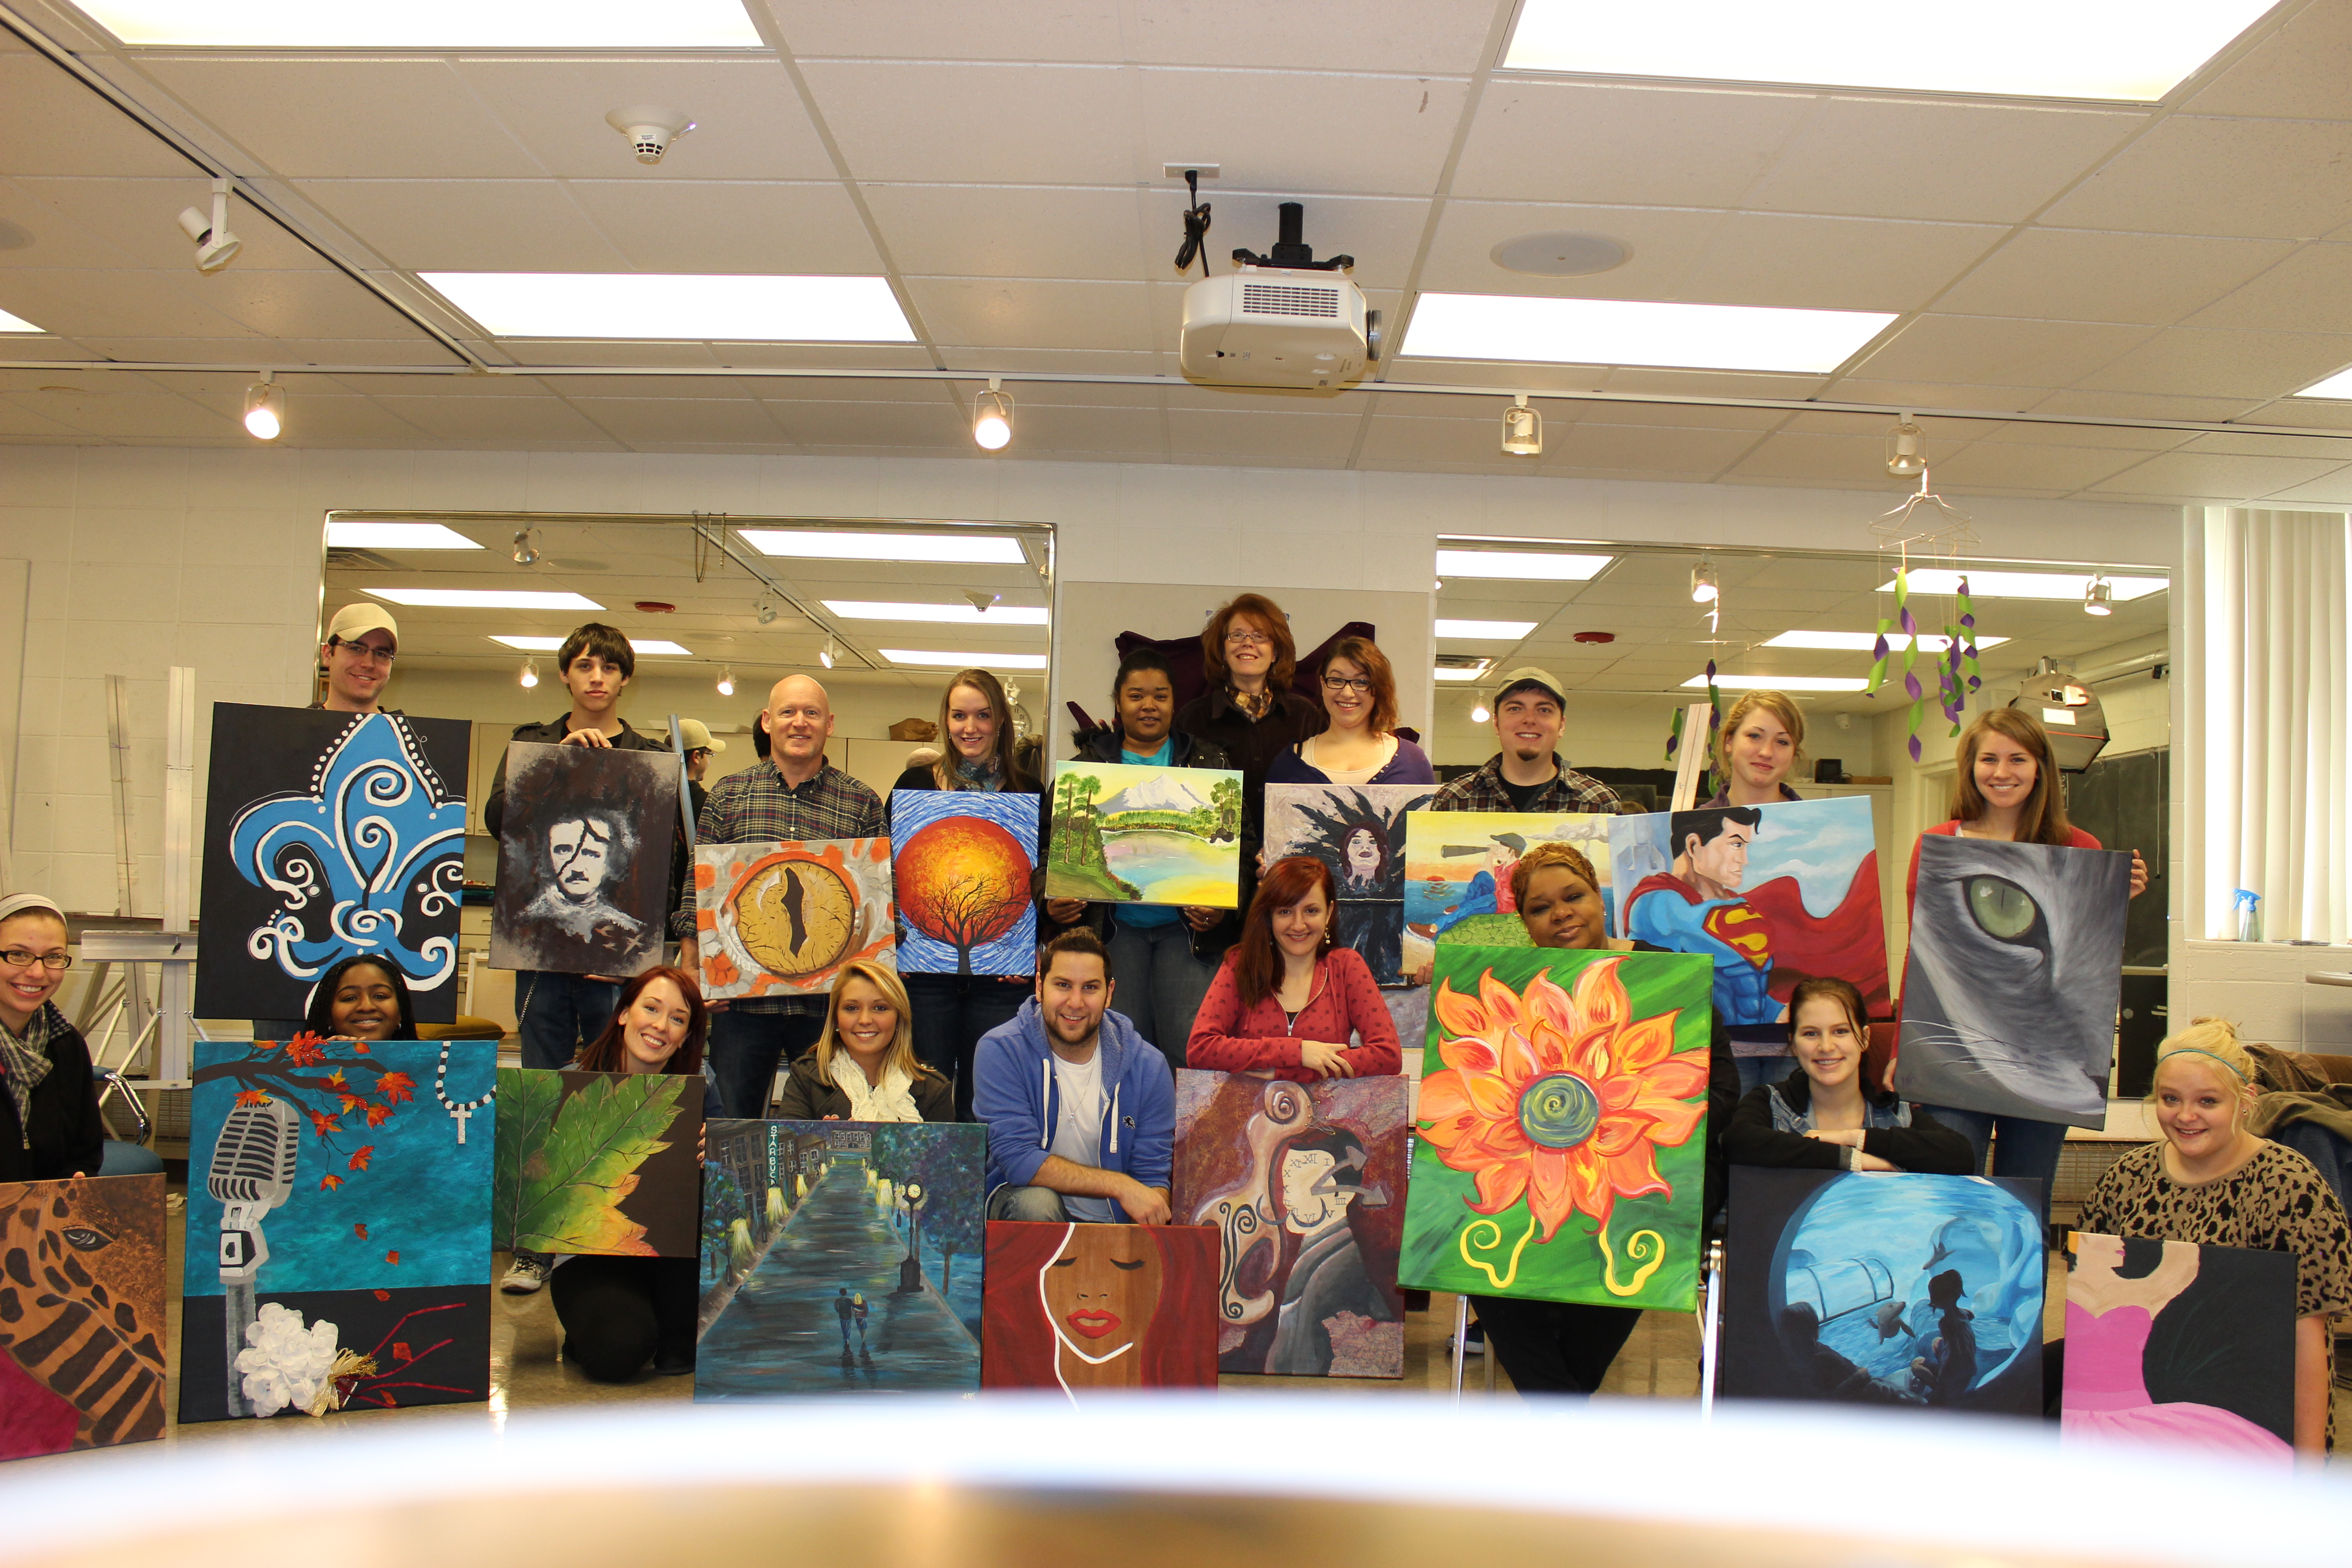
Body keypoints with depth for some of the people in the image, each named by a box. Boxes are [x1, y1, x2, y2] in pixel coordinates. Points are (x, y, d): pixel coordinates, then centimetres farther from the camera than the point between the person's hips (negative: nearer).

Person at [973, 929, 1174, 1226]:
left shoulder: (1148, 1067, -5)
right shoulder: (999, 1052, -11)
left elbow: (1153, 1177, -3)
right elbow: (1018, 1160, -18)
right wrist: (1119, 1185, -22)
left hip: (1114, 1223, 1)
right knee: (1036, 1201, -33)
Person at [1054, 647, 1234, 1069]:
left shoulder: (1212, 763, 11)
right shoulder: (1086, 766, 12)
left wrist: (1224, 907, -12)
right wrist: (1051, 901, -10)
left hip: (1185, 925, -1)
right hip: (1113, 924, 1)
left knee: (1191, 1042, -11)